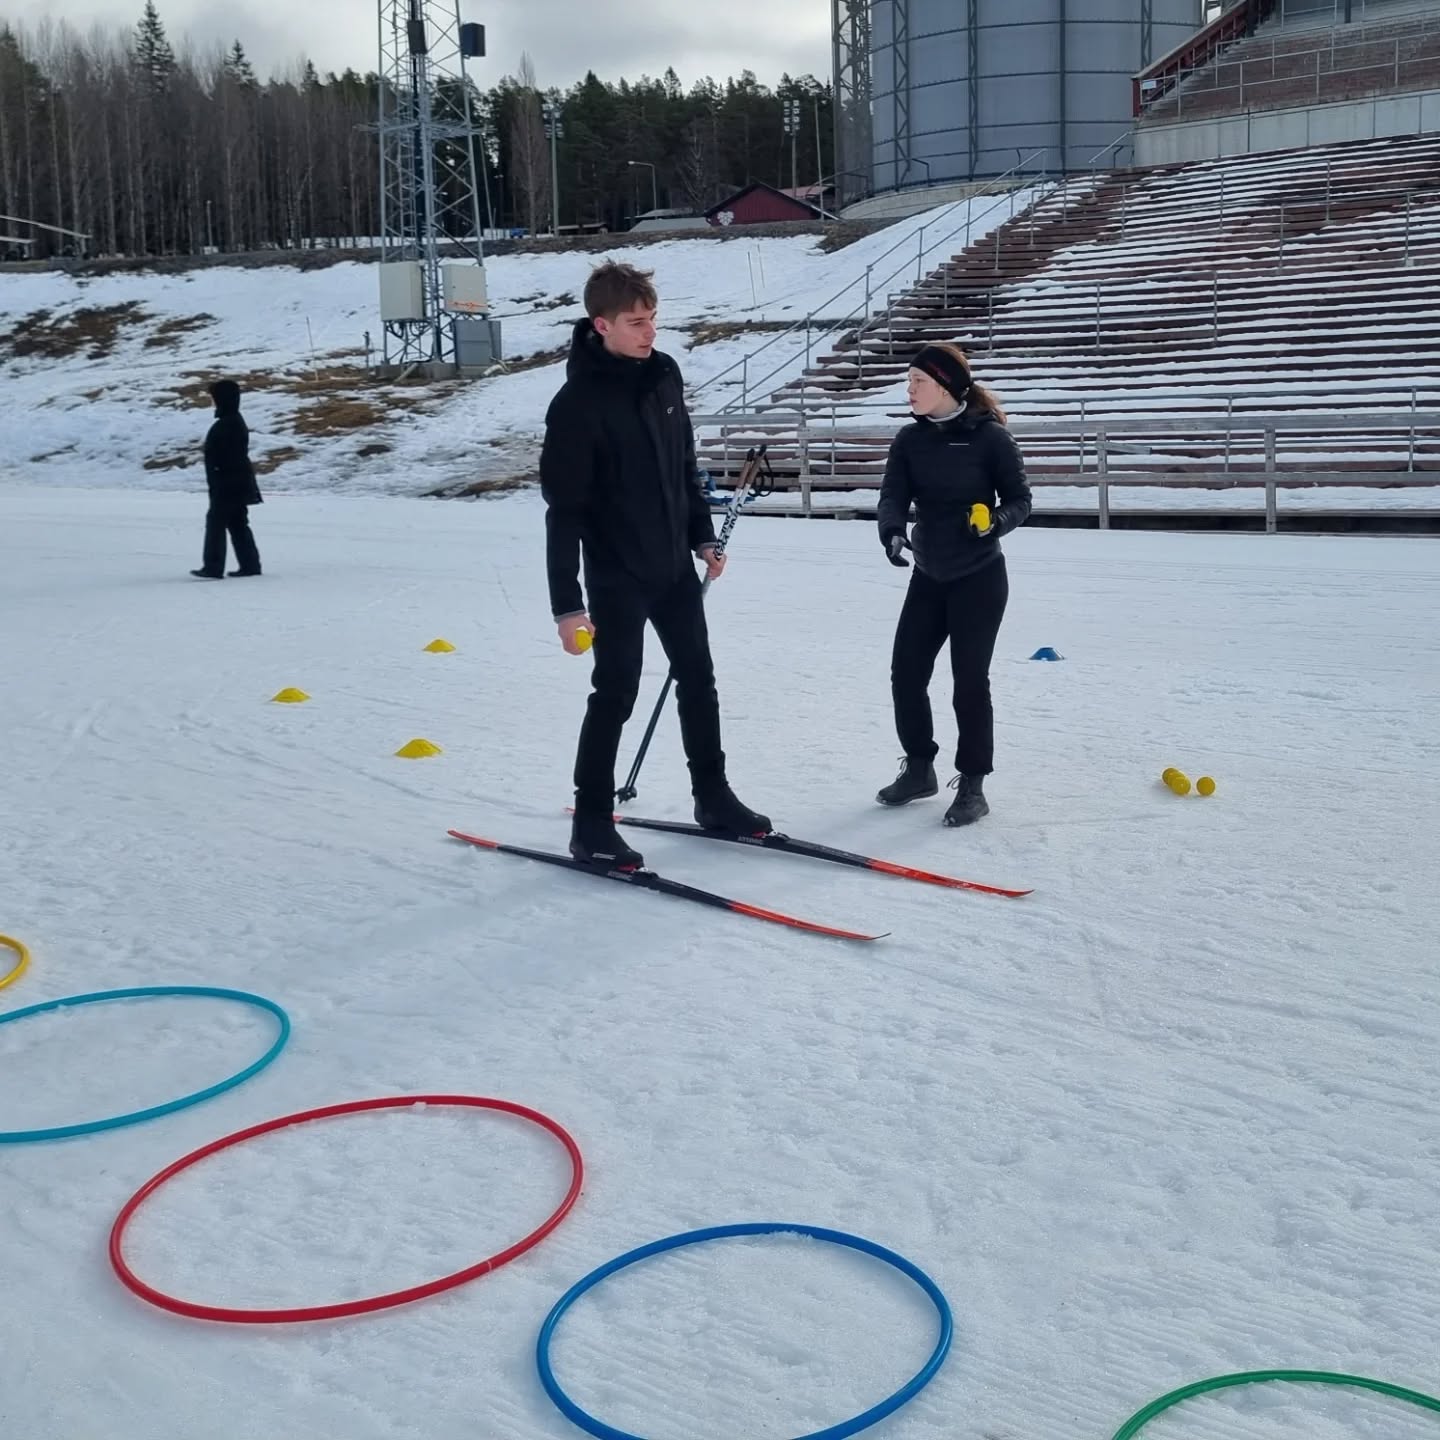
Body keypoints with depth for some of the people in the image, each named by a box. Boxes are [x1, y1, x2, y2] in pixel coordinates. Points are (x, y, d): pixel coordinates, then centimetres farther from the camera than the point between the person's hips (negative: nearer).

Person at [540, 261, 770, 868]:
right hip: (617, 576, -7)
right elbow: (563, 509, -19)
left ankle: (712, 796, 29)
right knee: (615, 693, -1)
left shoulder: (663, 374, 2)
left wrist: (702, 537, 17)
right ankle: (592, 824, 10)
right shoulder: (579, 403, -18)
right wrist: (566, 602, -21)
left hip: (674, 566, 7)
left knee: (698, 680, 14)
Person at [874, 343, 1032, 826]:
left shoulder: (990, 436, -12)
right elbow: (893, 496, -9)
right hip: (928, 577, 5)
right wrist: (892, 531, -30)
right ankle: (919, 768, 24)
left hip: (979, 579, -5)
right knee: (906, 672, 5)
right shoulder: (910, 439, 1)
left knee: (969, 679, -3)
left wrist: (997, 521, -28)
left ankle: (972, 785, 11)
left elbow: (1020, 499, -7)